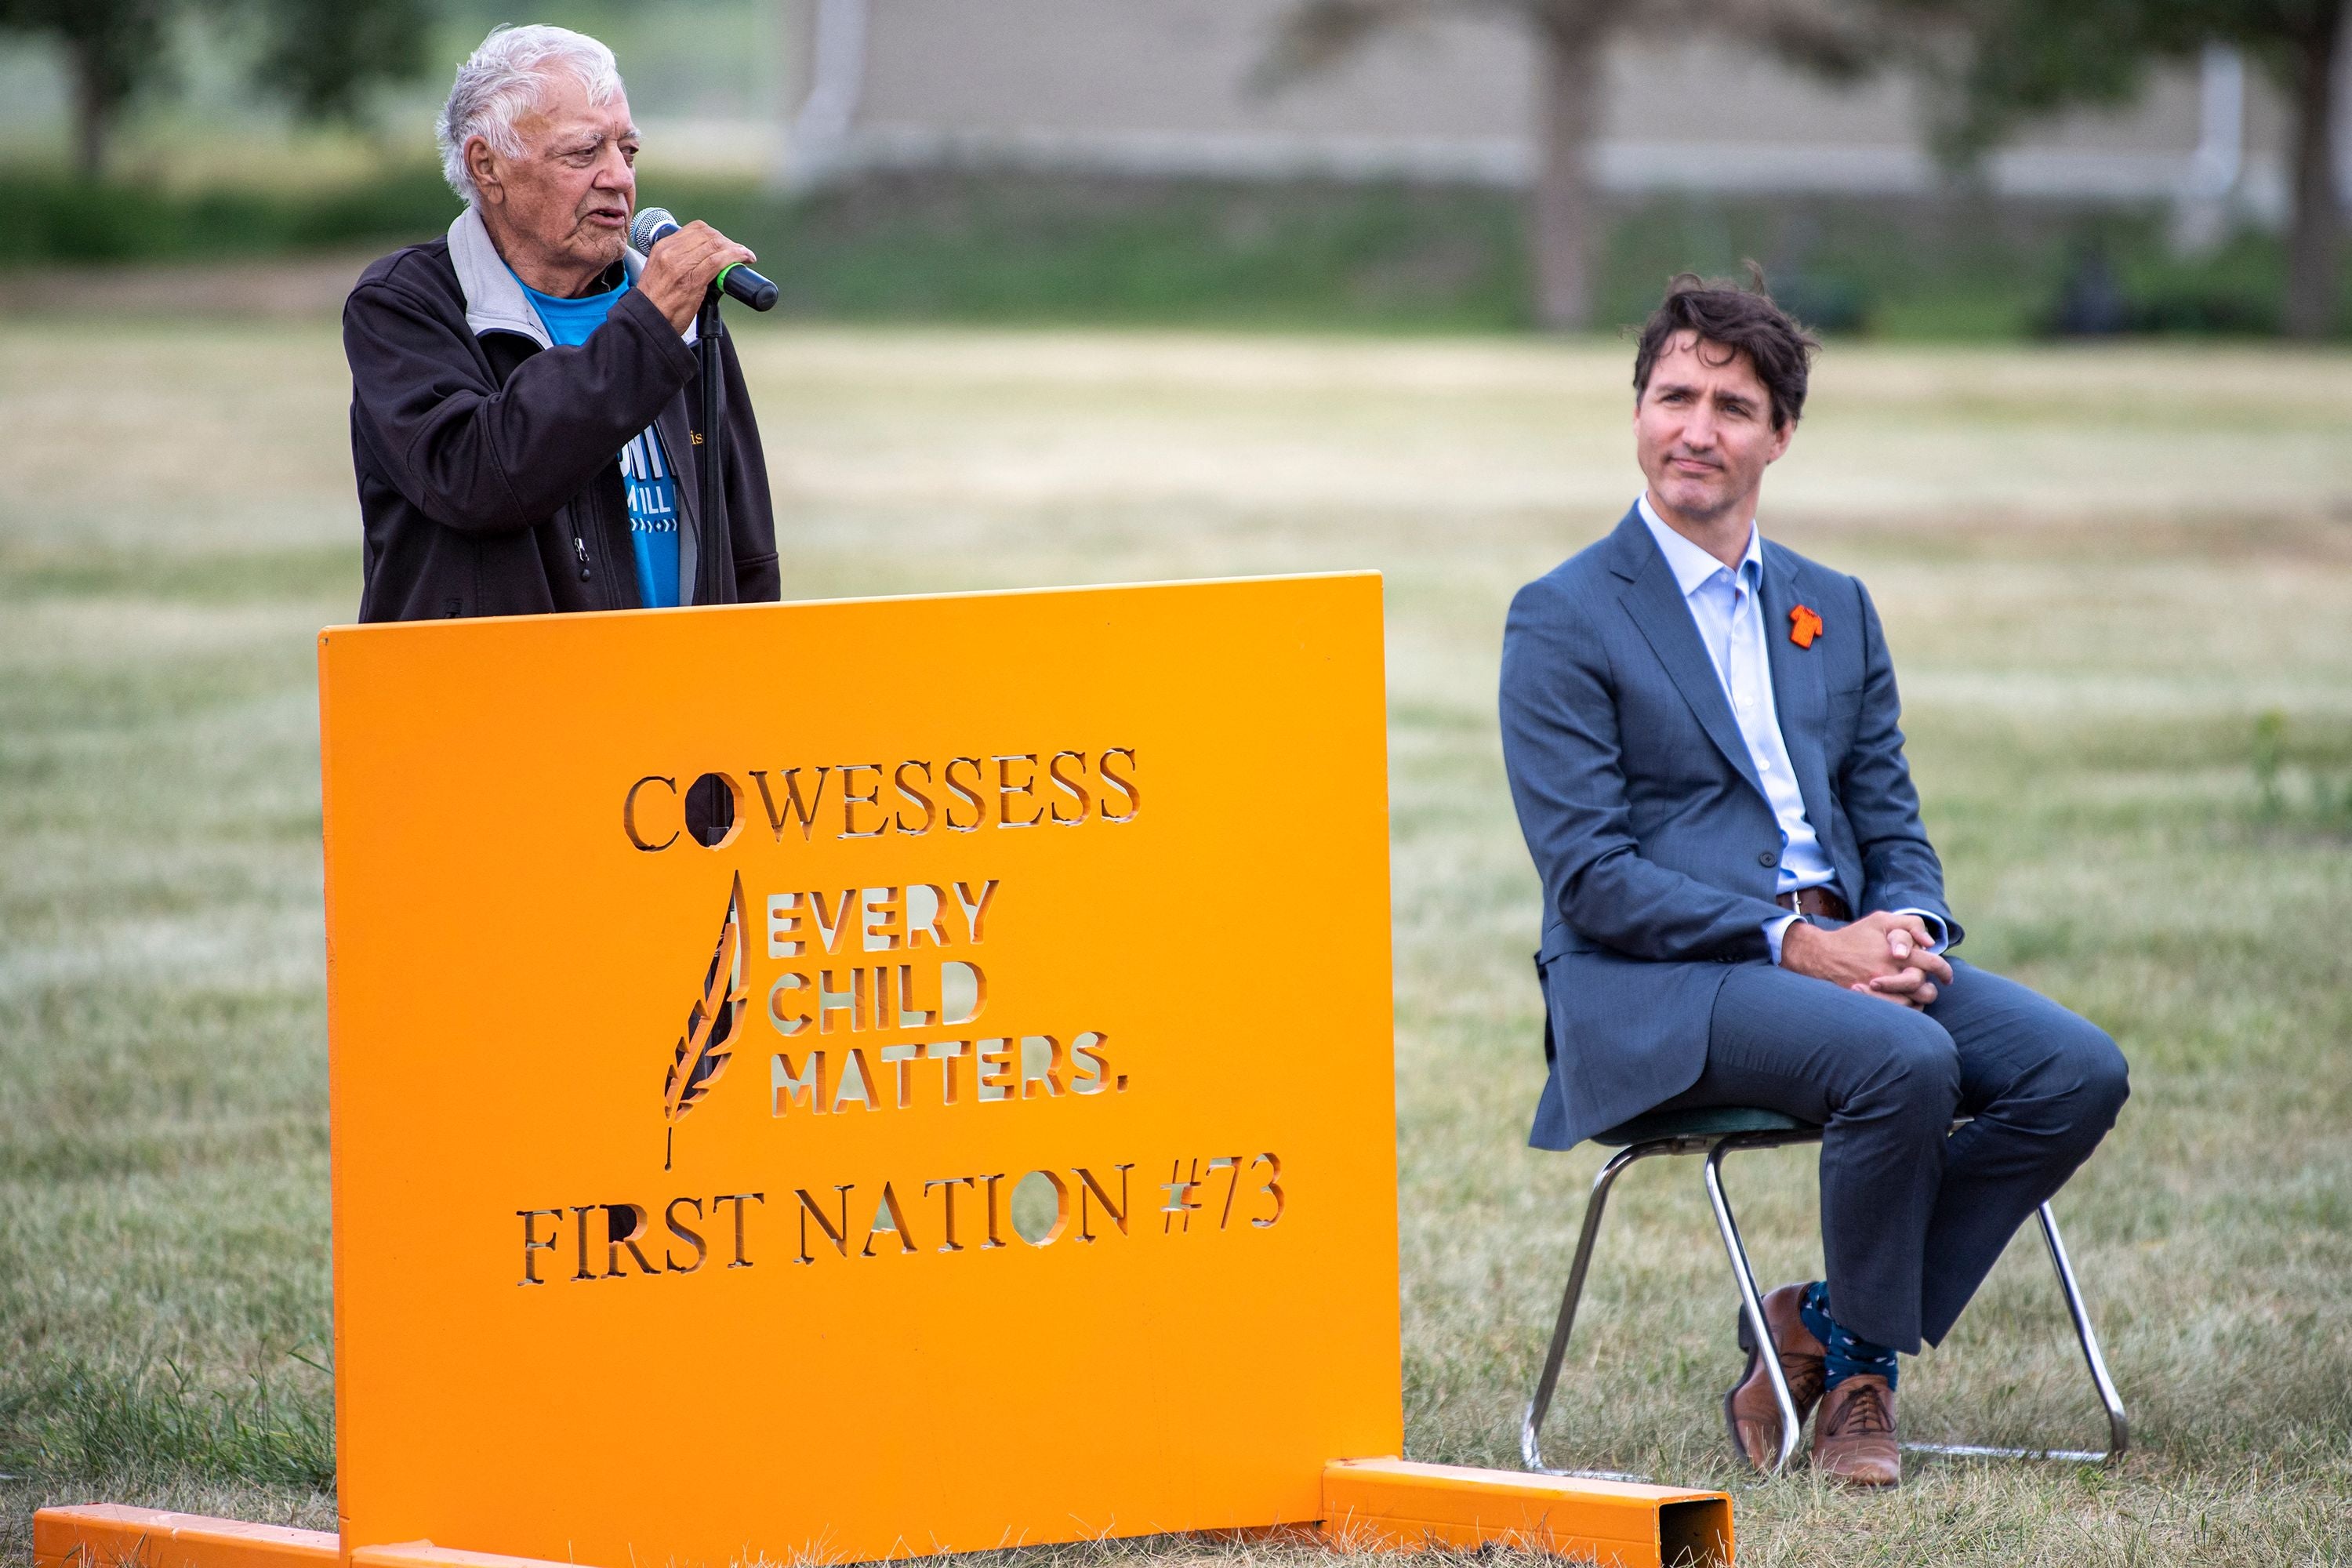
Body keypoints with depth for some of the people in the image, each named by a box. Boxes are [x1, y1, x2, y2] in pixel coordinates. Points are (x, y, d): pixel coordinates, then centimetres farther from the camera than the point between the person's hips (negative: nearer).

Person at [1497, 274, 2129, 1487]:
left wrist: (1908, 924, -8)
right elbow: (1589, 875, -9)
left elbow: (1890, 819, 18)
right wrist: (1796, 944, -19)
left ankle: (1823, 1339, -6)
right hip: (1649, 987, -6)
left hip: (1840, 947, 7)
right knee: (1903, 1061, -33)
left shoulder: (1833, 610, 20)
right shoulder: (1563, 619, -1)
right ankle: (1854, 1364, -8)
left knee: (2077, 1070, -17)